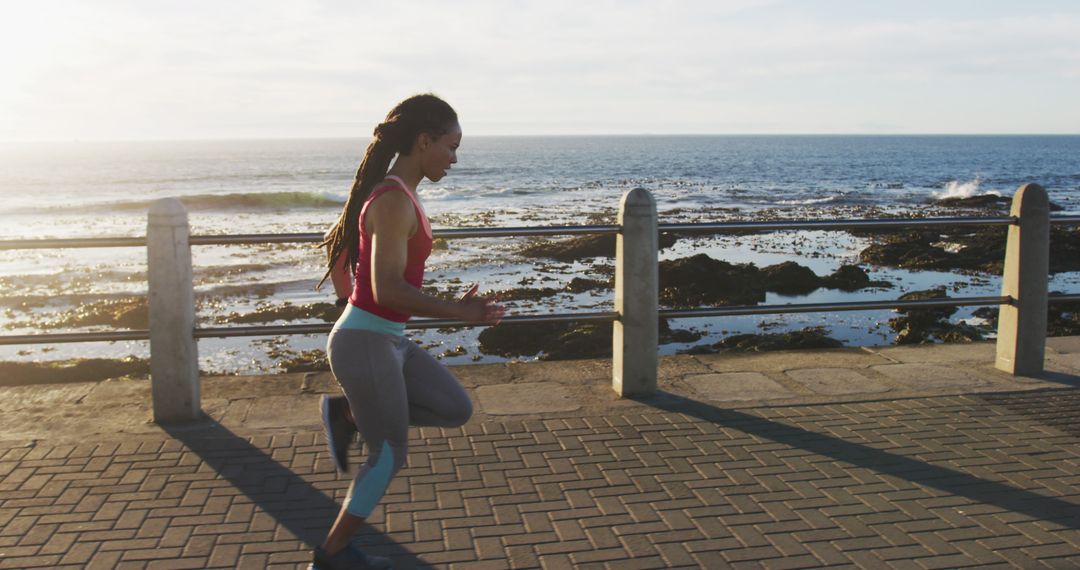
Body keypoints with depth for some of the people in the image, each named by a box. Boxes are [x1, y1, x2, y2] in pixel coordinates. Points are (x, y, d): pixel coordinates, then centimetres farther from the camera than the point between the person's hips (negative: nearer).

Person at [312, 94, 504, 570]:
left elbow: (334, 245, 20)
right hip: (366, 347, -9)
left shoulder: (391, 192, 9)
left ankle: (345, 413, 15)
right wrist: (458, 312, -19)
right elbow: (389, 290, -27)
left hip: (385, 340, 9)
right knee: (389, 454, 8)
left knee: (456, 410, 14)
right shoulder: (395, 201, -21)